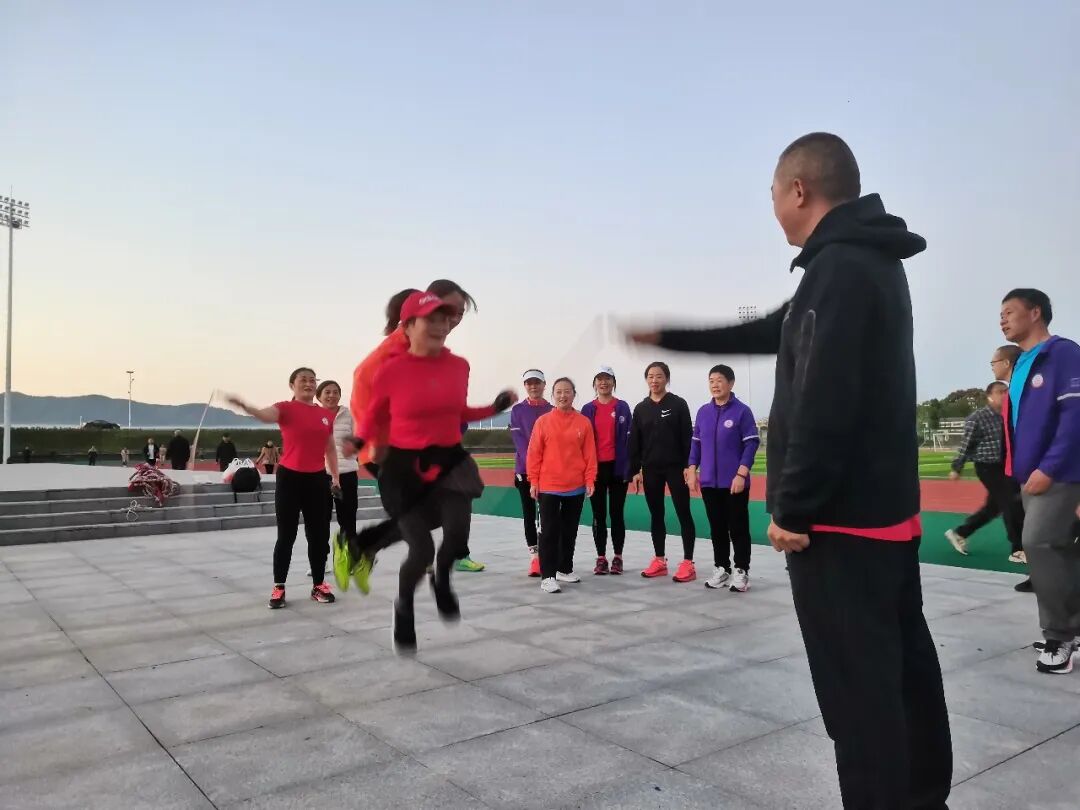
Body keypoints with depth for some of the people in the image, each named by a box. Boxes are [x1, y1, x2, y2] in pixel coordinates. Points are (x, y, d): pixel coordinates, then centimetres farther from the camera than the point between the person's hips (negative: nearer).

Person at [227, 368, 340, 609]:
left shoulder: (326, 414, 9)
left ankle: (319, 585, 20)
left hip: (317, 479, 4)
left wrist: (335, 476, 13)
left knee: (319, 535, 8)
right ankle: (278, 588, 14)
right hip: (290, 477, -4)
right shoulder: (286, 408, -5)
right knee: (286, 535, 2)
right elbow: (265, 415, -28)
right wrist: (244, 407, -48)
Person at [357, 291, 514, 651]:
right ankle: (404, 607, 29)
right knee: (422, 550, -6)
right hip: (404, 466, -3)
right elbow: (372, 418, 2)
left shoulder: (459, 366, -1)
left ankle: (441, 580, 24)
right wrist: (371, 447, -12)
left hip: (450, 459, 4)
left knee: (458, 536, -15)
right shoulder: (391, 371, -13)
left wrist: (496, 407, 6)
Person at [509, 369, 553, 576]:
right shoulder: (517, 410, 3)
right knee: (529, 514, 4)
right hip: (525, 470, 0)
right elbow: (519, 440, -5)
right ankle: (534, 557, 10)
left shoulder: (552, 410, 6)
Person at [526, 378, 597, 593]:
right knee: (549, 532, 0)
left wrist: (589, 480, -2)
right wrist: (533, 481, -4)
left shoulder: (584, 423, 1)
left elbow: (589, 454, 2)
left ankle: (565, 569, 29)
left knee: (570, 532, 14)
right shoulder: (543, 422, -3)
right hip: (548, 487, -2)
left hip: (576, 487, 2)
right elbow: (534, 454, -2)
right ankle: (547, 576, 4)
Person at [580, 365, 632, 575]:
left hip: (618, 467, -1)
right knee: (599, 515, 7)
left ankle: (617, 558, 16)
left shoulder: (623, 408, 1)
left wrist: (629, 468, -7)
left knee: (617, 513, 6)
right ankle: (601, 558, 16)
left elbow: (629, 438, -1)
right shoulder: (587, 410, 5)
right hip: (595, 468, 1)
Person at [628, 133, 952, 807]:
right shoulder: (871, 263, 15)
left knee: (859, 688, 0)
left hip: (840, 520, -10)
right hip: (887, 508, 10)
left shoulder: (838, 269, -18)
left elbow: (823, 404, -25)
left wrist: (792, 508, -16)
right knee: (904, 666, 20)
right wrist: (668, 337, 25)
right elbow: (774, 335, 22)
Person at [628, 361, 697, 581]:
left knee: (683, 513, -2)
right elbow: (634, 442, 8)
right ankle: (659, 561, 18)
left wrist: (688, 466, -11)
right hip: (650, 470, 4)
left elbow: (687, 437, -5)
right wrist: (635, 470, 3)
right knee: (656, 515, 9)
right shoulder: (640, 408, 8)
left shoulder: (678, 404, -2)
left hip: (676, 467, -4)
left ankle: (688, 563, 2)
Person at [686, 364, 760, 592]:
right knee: (717, 528, 13)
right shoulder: (703, 412, 9)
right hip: (709, 482, 5)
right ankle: (721, 568, 24)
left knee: (738, 528, 3)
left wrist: (741, 474, -15)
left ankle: (741, 571, 13)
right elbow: (696, 443, 14)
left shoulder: (742, 411, -7)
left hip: (735, 482, -5)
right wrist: (692, 470, 7)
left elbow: (752, 443, -9)